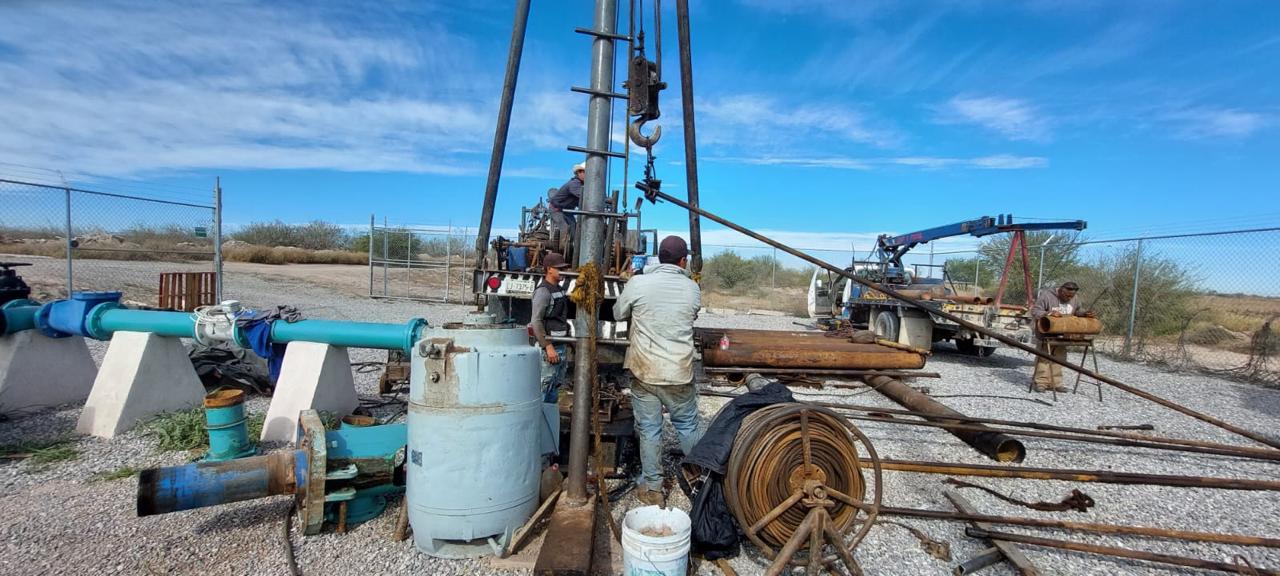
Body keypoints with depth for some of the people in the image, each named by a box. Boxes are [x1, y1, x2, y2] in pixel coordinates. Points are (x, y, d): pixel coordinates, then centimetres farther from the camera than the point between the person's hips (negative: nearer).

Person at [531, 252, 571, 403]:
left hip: (560, 345, 9)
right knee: (545, 385, -5)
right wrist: (548, 347, -23)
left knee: (556, 385, 16)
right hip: (549, 346, -9)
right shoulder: (543, 291, -14)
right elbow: (536, 322, -20)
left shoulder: (559, 289, 13)